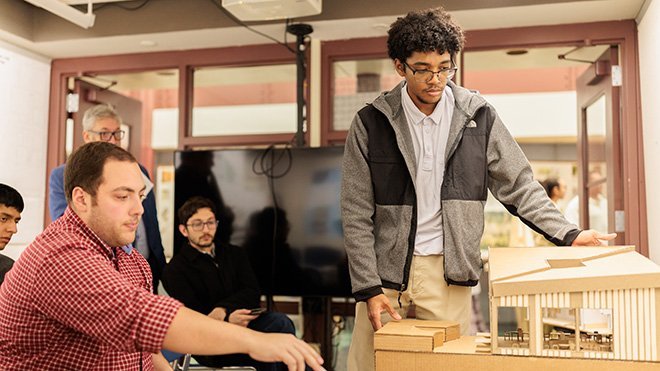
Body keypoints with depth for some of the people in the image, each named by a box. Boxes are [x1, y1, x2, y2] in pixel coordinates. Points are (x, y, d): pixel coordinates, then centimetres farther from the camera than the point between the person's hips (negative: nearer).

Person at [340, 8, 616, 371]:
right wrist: (369, 288, -8)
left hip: (448, 272, 1)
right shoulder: (371, 122, -3)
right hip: (385, 268, 0)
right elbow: (357, 214, -3)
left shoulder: (477, 116, 1)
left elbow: (519, 186, 8)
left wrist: (568, 234, -4)